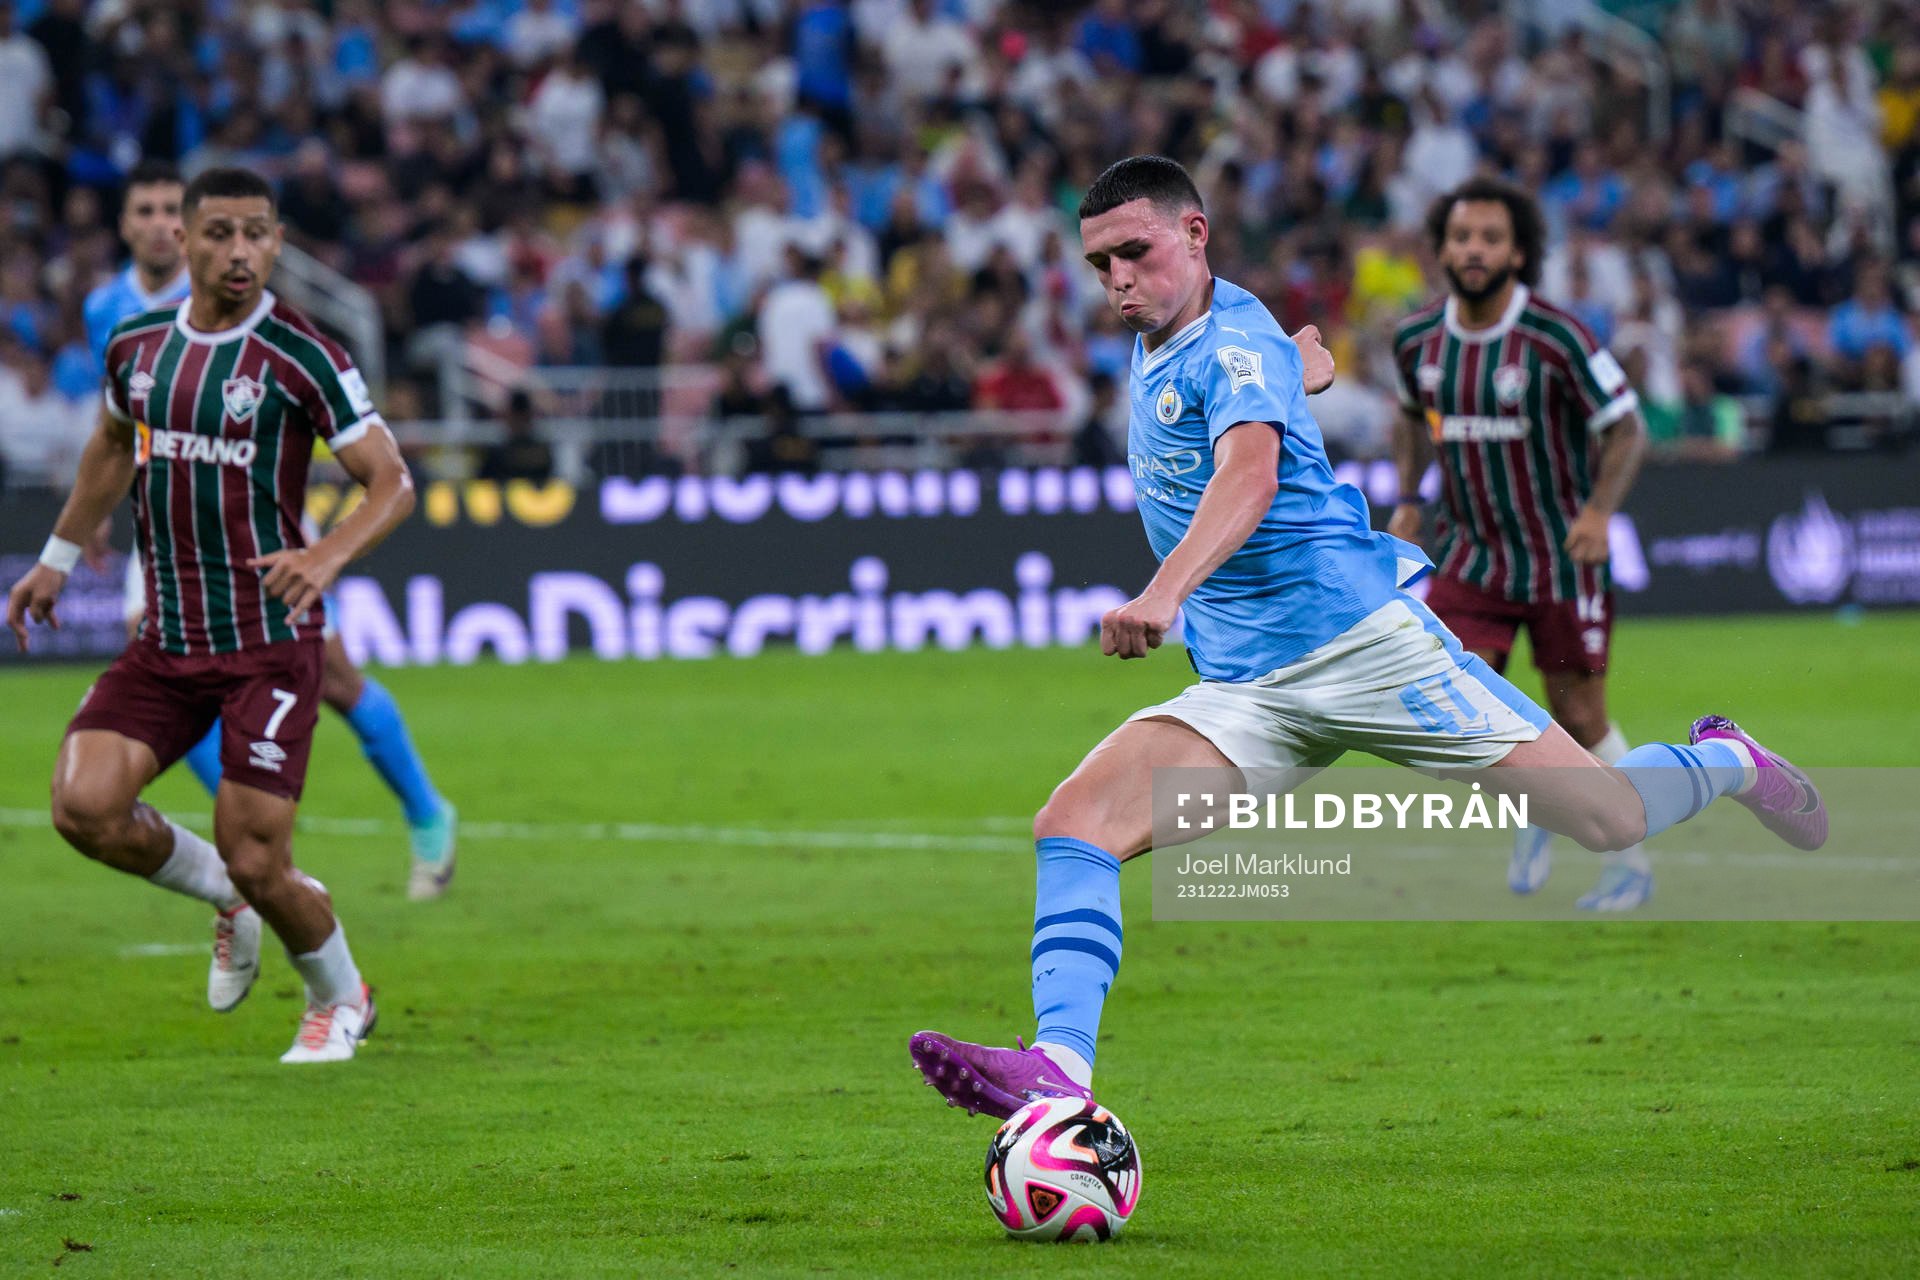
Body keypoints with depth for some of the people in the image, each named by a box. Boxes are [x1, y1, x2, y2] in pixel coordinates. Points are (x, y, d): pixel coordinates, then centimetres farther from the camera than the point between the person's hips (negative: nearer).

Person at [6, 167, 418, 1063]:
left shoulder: (300, 357, -10)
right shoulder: (136, 345, 6)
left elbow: (392, 482, -10)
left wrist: (327, 557, -28)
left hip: (268, 643, -5)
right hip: (166, 642, 5)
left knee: (256, 860, -7)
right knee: (82, 804, -14)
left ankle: (340, 997, 25)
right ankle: (226, 897, 16)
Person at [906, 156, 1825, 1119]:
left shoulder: (1236, 341, -12)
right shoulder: (1152, 351, 16)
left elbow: (1250, 473, -34)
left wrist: (1163, 593, -48)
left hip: (1359, 634, -7)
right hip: (1246, 693, 7)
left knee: (1610, 820, -5)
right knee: (1071, 824, -18)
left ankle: (1723, 762, 29)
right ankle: (1059, 1067, -32)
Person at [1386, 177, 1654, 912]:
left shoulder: (1557, 338, -17)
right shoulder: (1417, 340, -2)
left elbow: (1626, 429, -12)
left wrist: (1599, 511, -27)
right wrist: (1407, 502, 8)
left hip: (1562, 556, -4)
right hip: (1470, 555, 4)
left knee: (1579, 720, 1)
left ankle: (1631, 862, 22)